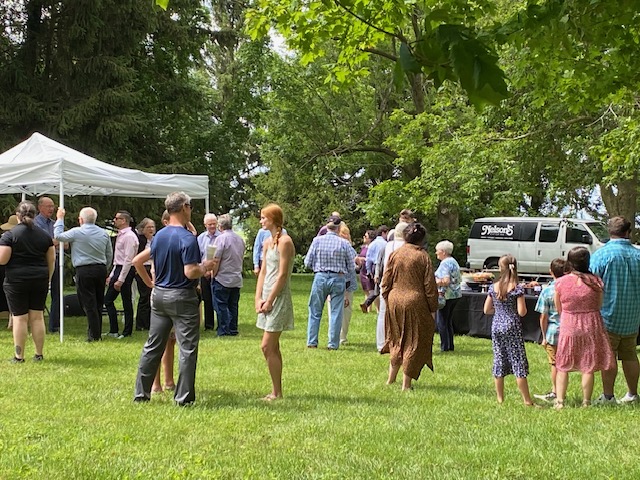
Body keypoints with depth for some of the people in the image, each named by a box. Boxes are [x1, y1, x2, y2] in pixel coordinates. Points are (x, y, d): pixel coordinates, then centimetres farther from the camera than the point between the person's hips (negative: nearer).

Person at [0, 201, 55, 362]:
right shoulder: (44, 235, 5)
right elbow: (51, 261, 9)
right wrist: (48, 278, 20)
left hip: (16, 281, -4)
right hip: (40, 280, 4)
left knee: (20, 317, 1)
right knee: (37, 317, 9)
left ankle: (19, 356, 4)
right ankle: (39, 354, 13)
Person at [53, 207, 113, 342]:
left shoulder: (77, 232, -9)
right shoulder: (104, 233, 6)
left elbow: (58, 236, 1)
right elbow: (110, 254, 12)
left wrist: (60, 218, 12)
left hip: (84, 271, -5)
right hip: (101, 270, 5)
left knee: (89, 304, -1)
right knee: (98, 303, 12)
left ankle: (94, 335, -2)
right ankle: (98, 333, 17)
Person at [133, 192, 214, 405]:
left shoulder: (159, 236, 8)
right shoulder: (188, 238, -16)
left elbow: (137, 261, 14)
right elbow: (190, 272, -24)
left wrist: (150, 283, 21)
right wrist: (205, 267, -5)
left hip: (159, 294, 7)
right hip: (181, 297, -7)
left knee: (153, 346, 13)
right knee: (187, 349, 0)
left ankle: (141, 393, 17)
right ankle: (183, 396, 0)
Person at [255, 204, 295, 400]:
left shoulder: (284, 242, -12)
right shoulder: (267, 242, 14)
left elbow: (282, 275, -16)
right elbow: (263, 272, 13)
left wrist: (270, 301, -15)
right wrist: (258, 299, 3)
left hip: (279, 297, -9)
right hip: (267, 298, 9)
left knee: (267, 347, -9)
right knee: (272, 348, 11)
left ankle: (277, 393, -1)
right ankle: (276, 391, 17)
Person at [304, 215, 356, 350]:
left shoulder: (317, 241, -5)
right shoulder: (344, 243, -6)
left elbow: (308, 263, -3)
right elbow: (351, 266, -1)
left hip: (320, 277, 1)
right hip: (338, 279, -1)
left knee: (315, 312, 12)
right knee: (336, 313, 7)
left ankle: (312, 342, 14)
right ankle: (333, 344, 9)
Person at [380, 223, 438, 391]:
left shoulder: (394, 255, 2)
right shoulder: (423, 256, -7)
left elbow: (385, 282, 5)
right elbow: (430, 285, -6)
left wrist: (387, 301, 15)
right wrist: (433, 309, 0)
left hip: (395, 301, 4)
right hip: (415, 303, -4)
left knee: (397, 341, 19)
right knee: (413, 342, 5)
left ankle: (391, 378, 24)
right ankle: (406, 384, 7)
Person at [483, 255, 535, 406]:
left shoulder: (493, 287, 1)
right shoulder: (517, 288, -11)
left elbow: (486, 310, 7)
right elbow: (522, 312, -14)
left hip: (496, 327, 4)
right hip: (513, 328, -4)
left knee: (499, 361, 11)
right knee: (518, 362, -1)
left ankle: (500, 398, 16)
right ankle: (527, 400, 1)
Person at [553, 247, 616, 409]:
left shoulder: (561, 282, -9)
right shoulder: (596, 282, -9)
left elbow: (558, 309, 0)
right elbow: (599, 306, 1)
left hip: (568, 328, 0)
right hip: (591, 327, 0)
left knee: (562, 367, 11)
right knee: (588, 368, 9)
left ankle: (559, 401, 6)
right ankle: (586, 402, 13)